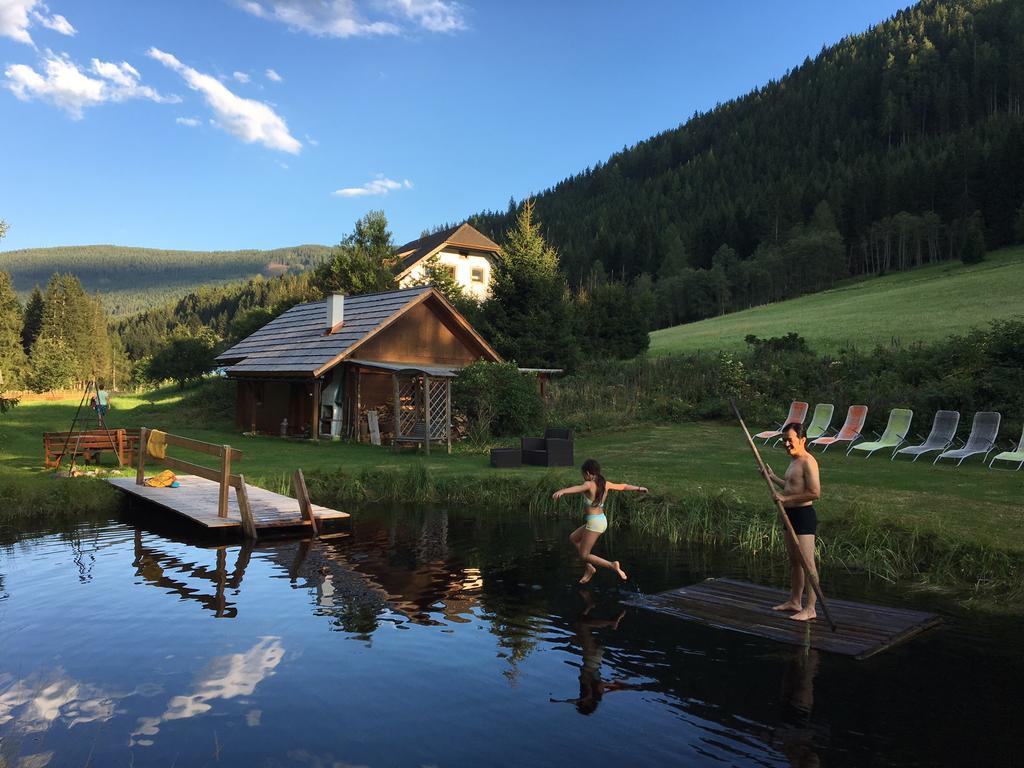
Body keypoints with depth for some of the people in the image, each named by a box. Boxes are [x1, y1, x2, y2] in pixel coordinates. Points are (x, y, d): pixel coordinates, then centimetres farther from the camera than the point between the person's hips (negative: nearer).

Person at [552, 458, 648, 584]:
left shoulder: (589, 484, -17)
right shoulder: (605, 484, 5)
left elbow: (578, 488, -39)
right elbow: (623, 486, 19)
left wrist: (562, 491, -58)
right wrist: (639, 488, 37)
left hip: (594, 522, -9)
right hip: (602, 520, 9)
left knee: (584, 555, 2)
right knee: (573, 538, 24)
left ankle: (612, 565, -11)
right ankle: (589, 568, 26)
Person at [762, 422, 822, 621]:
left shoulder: (808, 462, -16)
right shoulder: (794, 461, 15)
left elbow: (815, 493, -24)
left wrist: (786, 498, -20)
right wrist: (772, 477, 28)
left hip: (804, 515, -10)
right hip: (791, 515, 11)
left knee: (807, 563, -6)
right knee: (794, 562, 18)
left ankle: (810, 609, -1)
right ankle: (795, 602, 28)